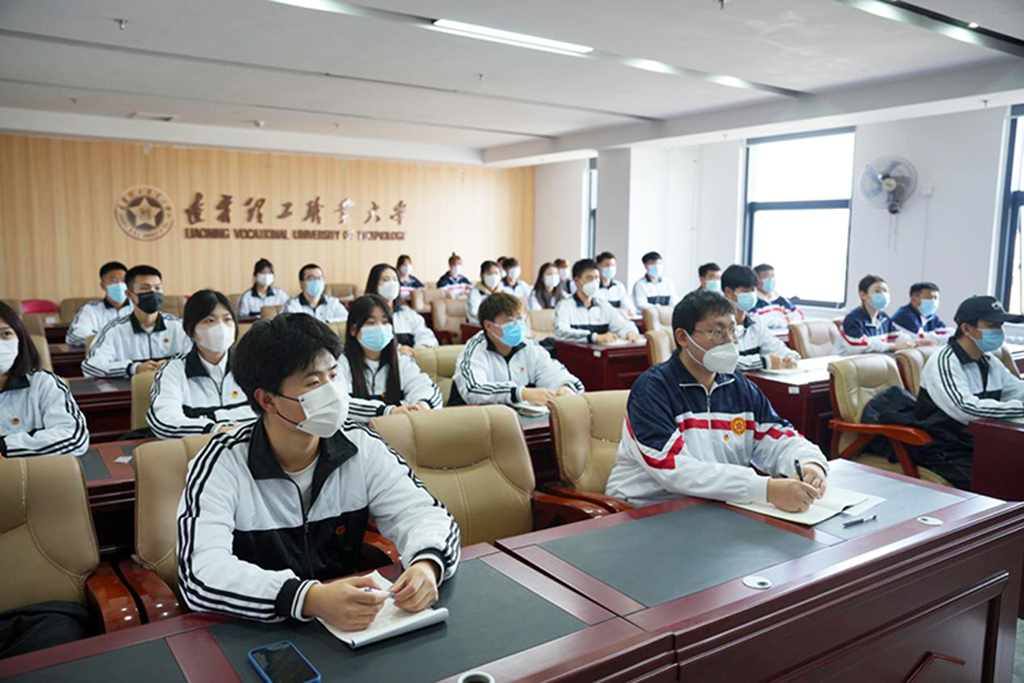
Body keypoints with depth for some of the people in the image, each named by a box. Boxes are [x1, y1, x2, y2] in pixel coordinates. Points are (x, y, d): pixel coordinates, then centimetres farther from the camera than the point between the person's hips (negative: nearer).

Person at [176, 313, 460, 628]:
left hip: (352, 628, 3)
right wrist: (310, 599, -39)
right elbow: (200, 576, -25)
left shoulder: (362, 446, -4)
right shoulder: (222, 464, -14)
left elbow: (422, 512, -6)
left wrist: (426, 565, -29)